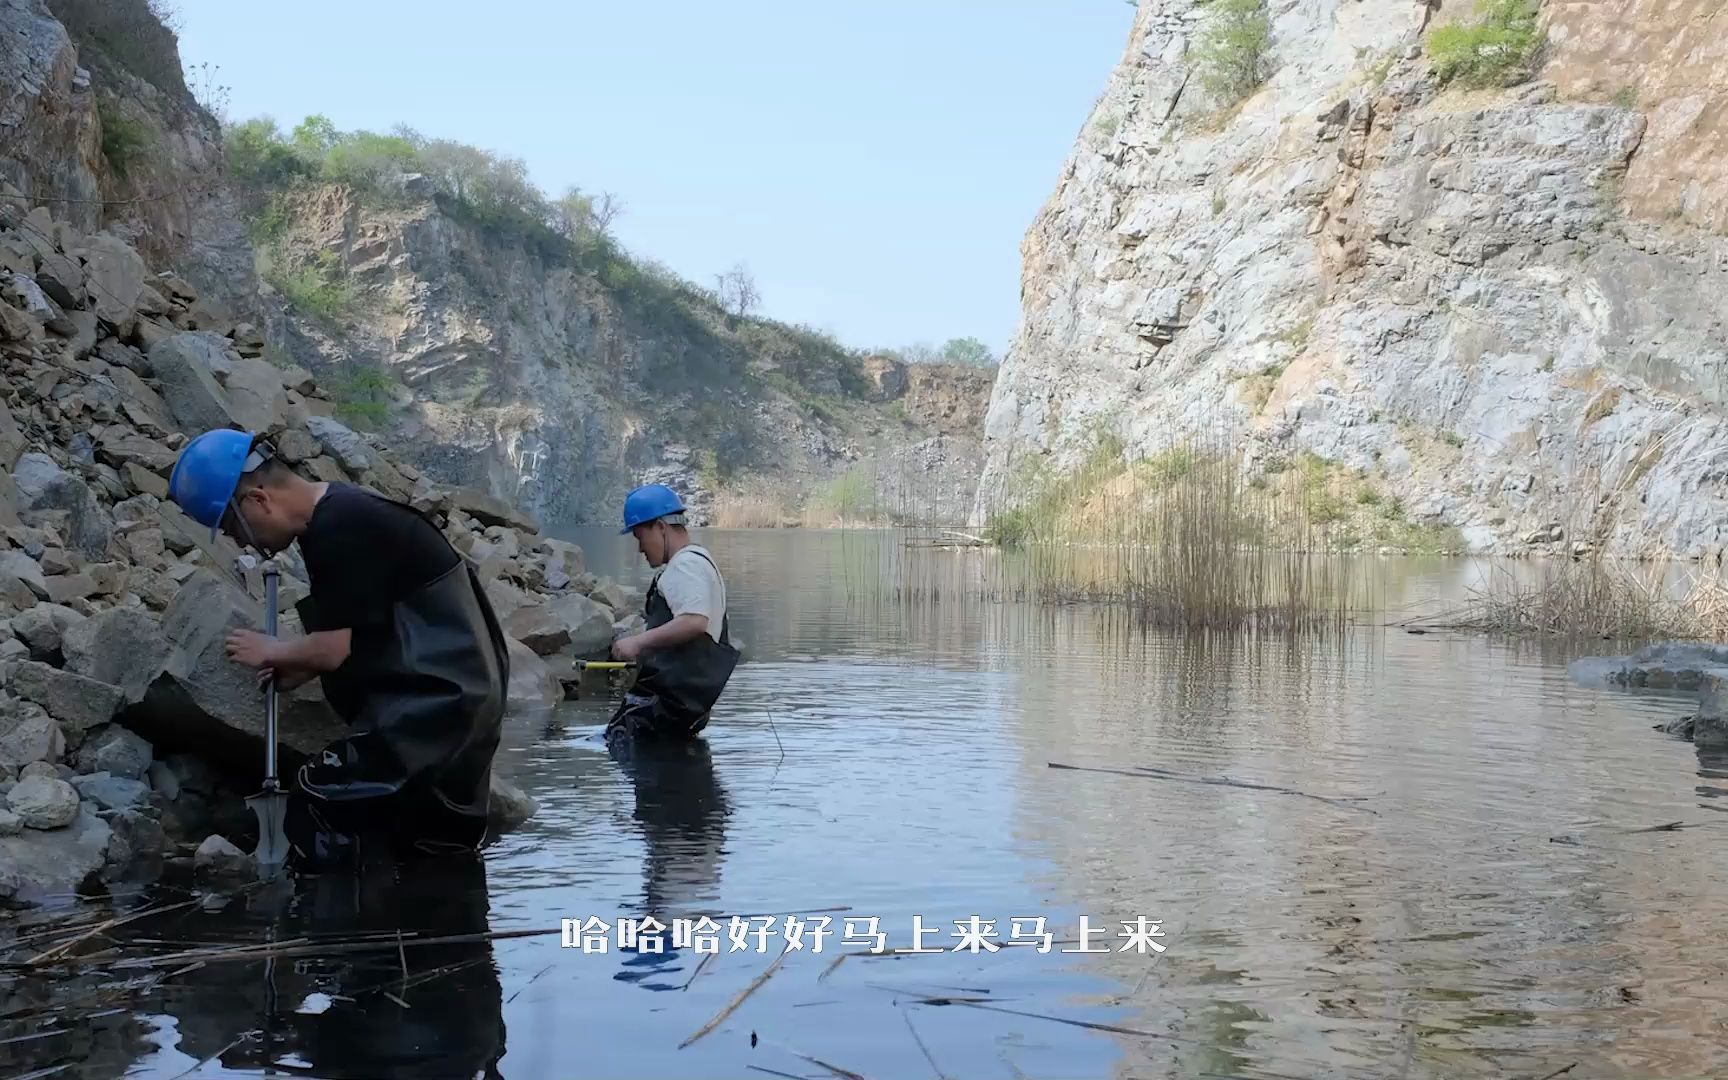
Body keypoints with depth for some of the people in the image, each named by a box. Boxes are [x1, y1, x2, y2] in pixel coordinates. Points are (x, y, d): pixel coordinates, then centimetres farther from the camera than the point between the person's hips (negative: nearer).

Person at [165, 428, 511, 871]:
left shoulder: (337, 529, -19)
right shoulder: (339, 512, 13)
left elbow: (334, 649, -18)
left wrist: (271, 652, 0)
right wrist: (294, 671, 7)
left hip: (438, 698, -11)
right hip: (458, 695, 11)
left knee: (318, 798, -15)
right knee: (441, 852, 18)